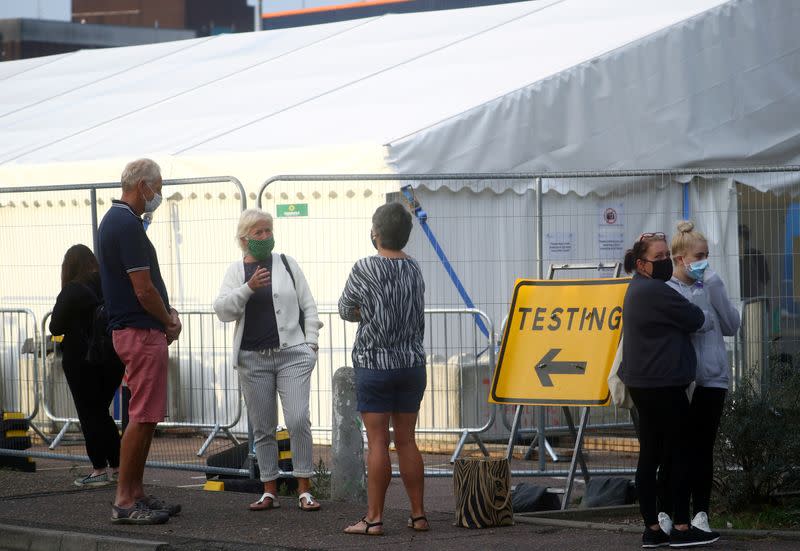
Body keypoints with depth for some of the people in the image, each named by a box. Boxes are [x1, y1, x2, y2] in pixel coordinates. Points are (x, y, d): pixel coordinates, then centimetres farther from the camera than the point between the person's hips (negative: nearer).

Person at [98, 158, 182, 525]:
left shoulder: (114, 220, 16)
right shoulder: (128, 225, -17)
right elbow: (144, 290, -19)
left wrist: (167, 312, 7)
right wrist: (169, 322, -3)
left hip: (133, 330, 11)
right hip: (142, 332, -11)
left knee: (145, 418, 13)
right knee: (142, 418, -9)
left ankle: (137, 494, 17)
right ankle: (124, 501, -7)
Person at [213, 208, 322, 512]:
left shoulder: (287, 264, 9)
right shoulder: (236, 270, 9)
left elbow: (308, 306, 11)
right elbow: (223, 310, -4)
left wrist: (311, 342, 2)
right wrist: (248, 288, -17)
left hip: (292, 355, -1)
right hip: (253, 359, 1)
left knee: (298, 421, -12)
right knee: (263, 428, 4)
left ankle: (304, 490, -6)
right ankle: (269, 492, 11)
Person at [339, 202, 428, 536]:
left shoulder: (365, 269, -11)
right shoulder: (413, 270, 6)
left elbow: (345, 311, 1)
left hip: (375, 365, -5)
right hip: (412, 364, 5)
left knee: (378, 442, -4)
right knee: (406, 440, 10)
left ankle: (373, 519, -2)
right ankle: (418, 515, 12)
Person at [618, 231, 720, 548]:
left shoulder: (638, 290, 18)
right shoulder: (655, 291, -15)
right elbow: (697, 321, -9)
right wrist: (710, 320, 10)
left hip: (644, 385, 10)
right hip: (663, 384, -10)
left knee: (650, 456, 8)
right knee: (680, 453, -3)